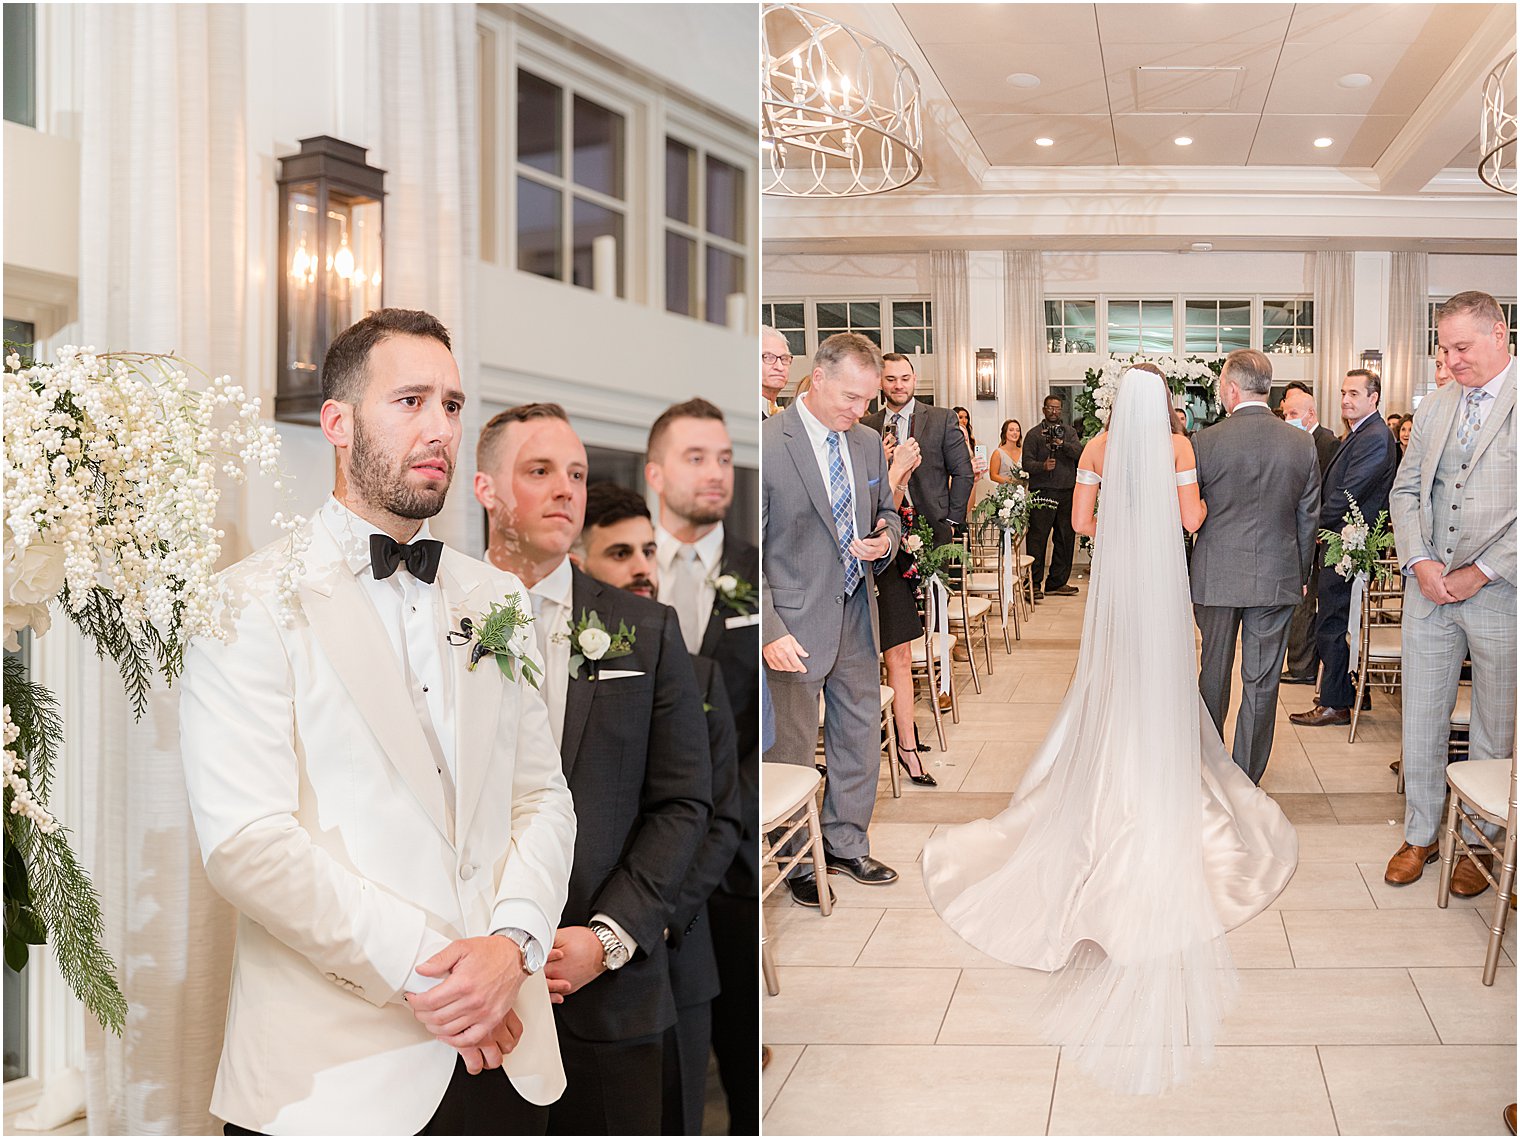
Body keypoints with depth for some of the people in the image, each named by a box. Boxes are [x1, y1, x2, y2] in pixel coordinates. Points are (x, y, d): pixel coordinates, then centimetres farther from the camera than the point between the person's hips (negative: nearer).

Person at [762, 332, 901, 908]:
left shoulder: (868, 443, 6)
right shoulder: (766, 444, -16)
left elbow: (886, 512, 21)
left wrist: (885, 539, -4)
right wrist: (770, 631, -23)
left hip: (856, 616, 6)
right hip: (795, 625, -6)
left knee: (861, 737, 16)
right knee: (792, 749, 7)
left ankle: (846, 844, 34)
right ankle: (799, 861, 24)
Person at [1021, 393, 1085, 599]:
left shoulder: (1070, 432, 17)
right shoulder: (1034, 434, 6)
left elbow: (1079, 452, -2)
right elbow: (1027, 463, -3)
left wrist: (1062, 444, -18)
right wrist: (1043, 466, -22)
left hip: (1067, 491, 4)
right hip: (1042, 491, -4)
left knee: (1066, 538, 7)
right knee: (1037, 538, -8)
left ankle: (1057, 582, 16)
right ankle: (1034, 583, -5)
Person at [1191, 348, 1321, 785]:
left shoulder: (1205, 442, -11)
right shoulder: (1302, 445, -3)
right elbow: (1308, 518, 4)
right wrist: (1301, 575, 16)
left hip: (1216, 576, -1)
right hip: (1278, 578, 1)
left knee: (1214, 671, 15)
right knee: (1262, 681, 7)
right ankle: (1246, 777, 13)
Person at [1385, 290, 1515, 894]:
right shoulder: (1435, 406, 10)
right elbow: (1405, 491, 13)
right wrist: (1420, 562, -3)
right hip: (1430, 588, 5)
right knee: (1420, 720, 10)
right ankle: (1420, 834, 24)